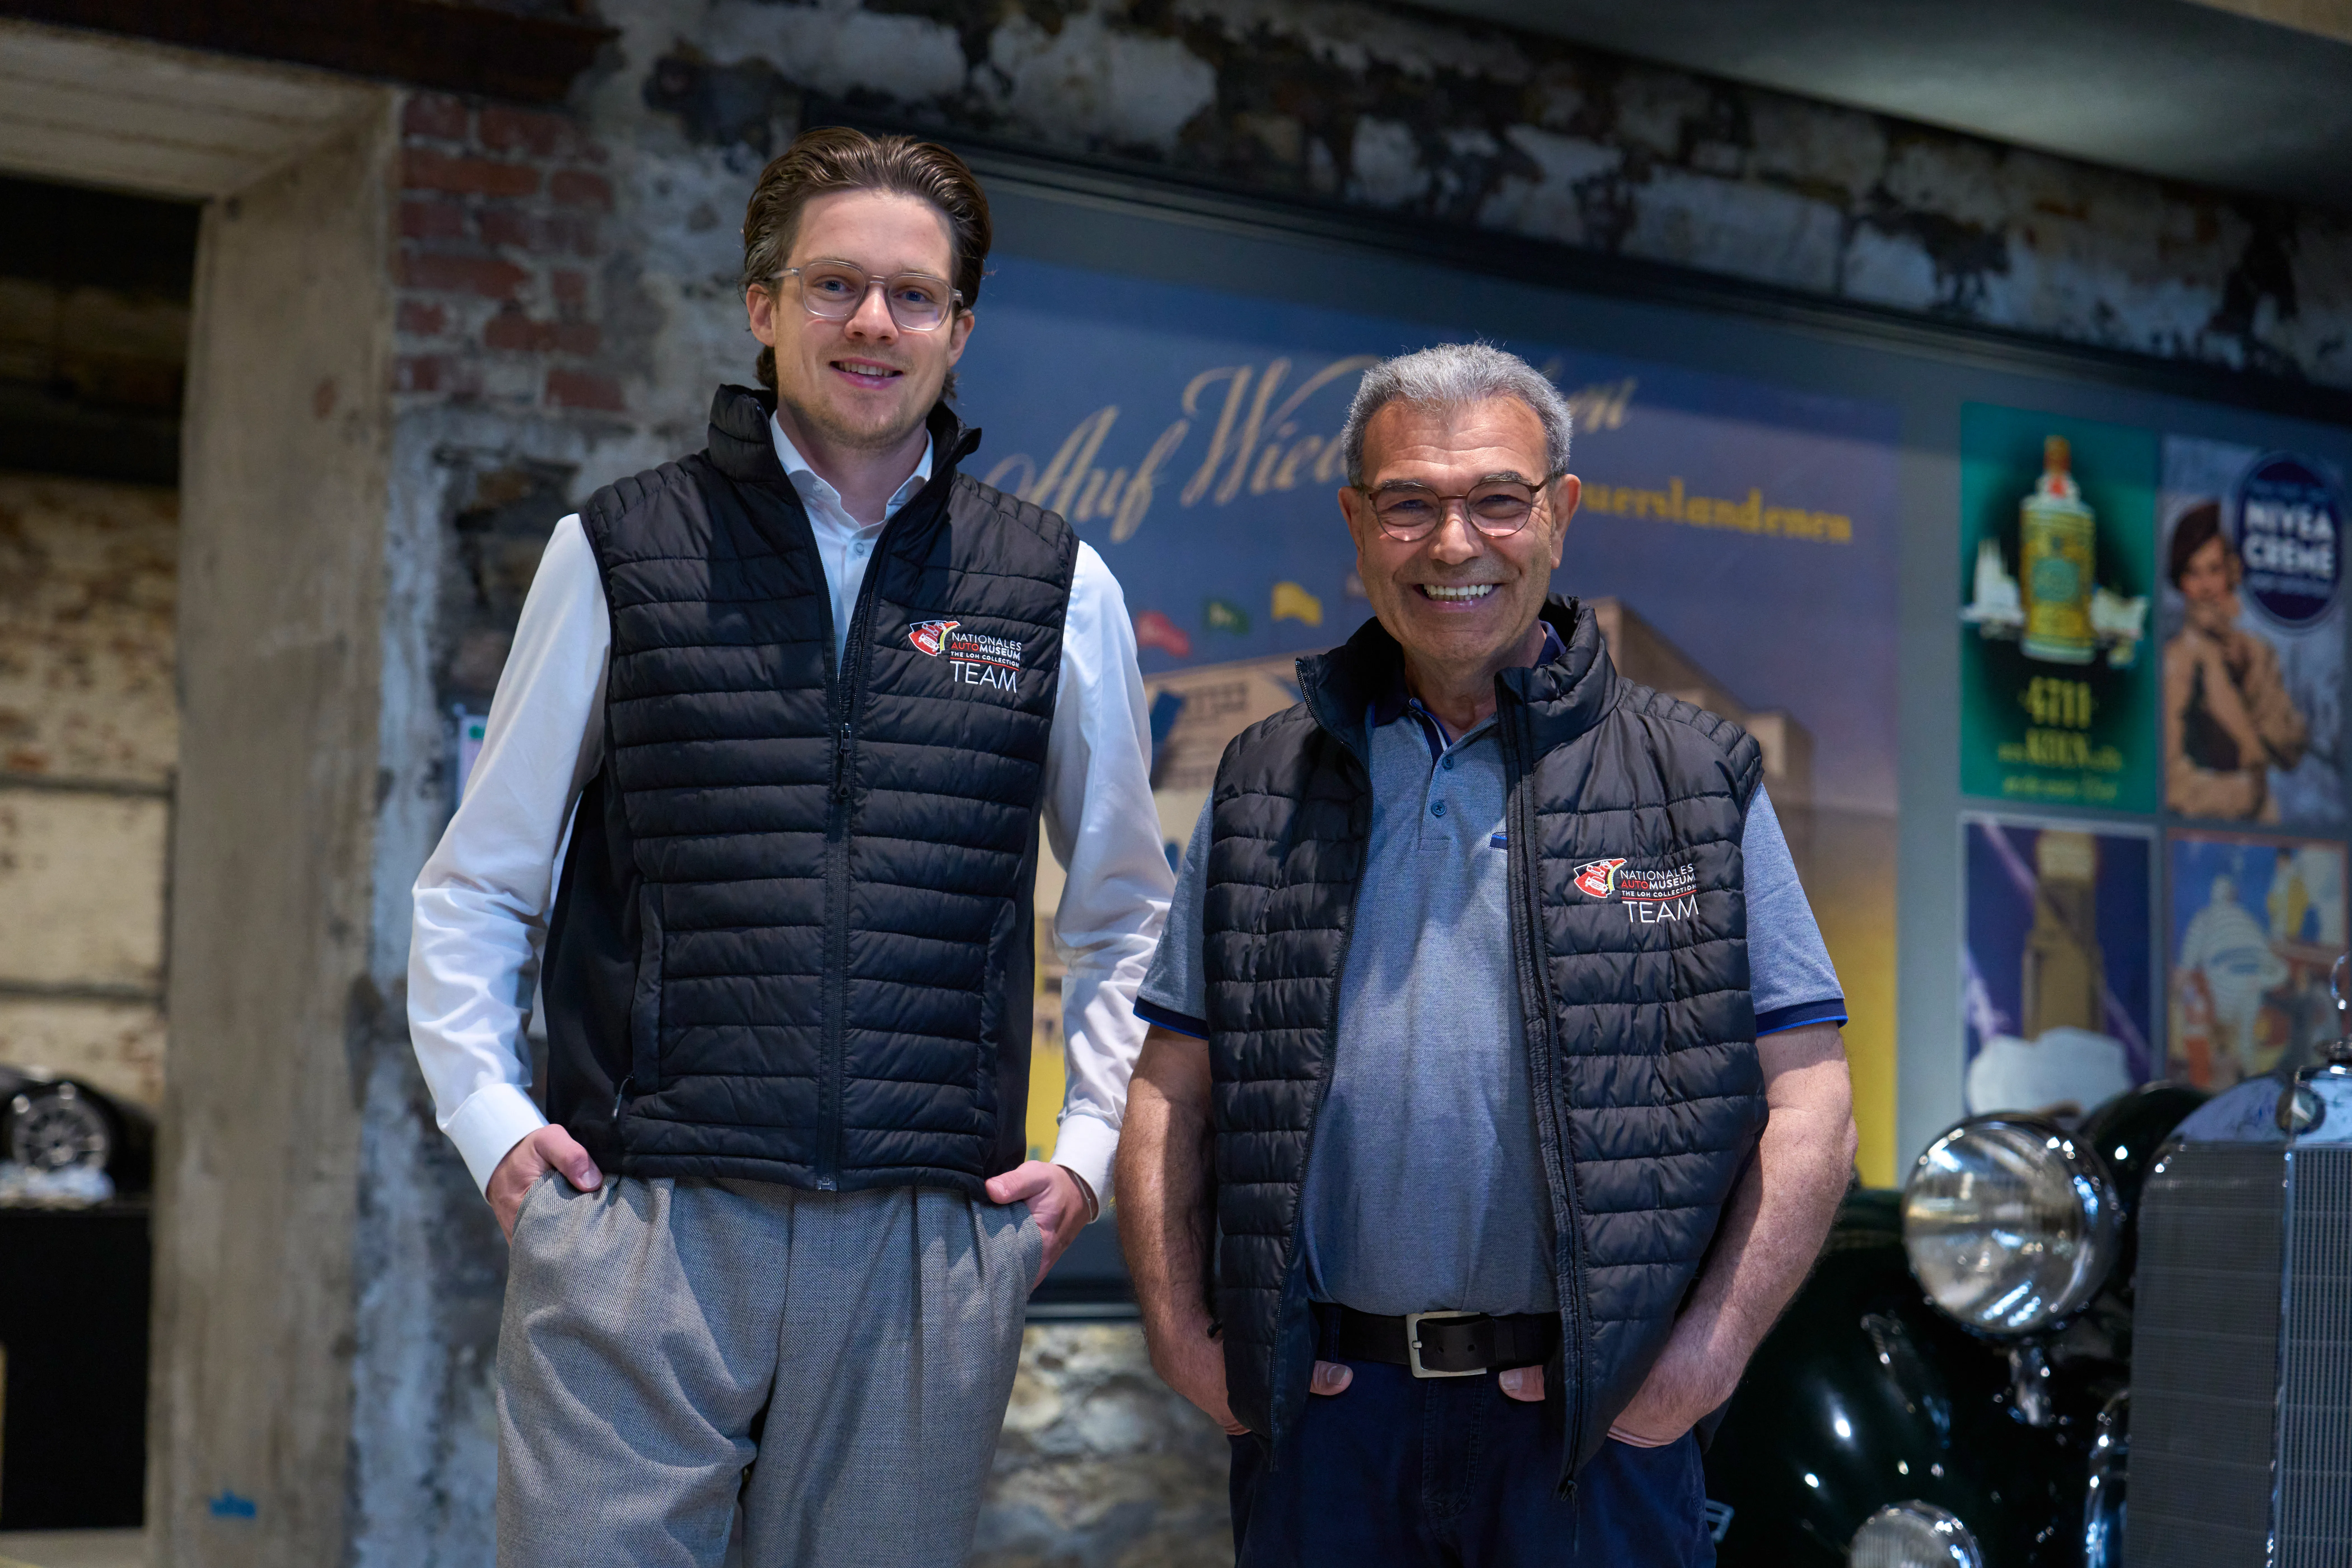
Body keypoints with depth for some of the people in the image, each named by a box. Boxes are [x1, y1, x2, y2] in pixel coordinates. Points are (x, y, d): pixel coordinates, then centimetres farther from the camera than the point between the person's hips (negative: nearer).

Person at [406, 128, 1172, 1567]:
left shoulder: (1056, 588, 10)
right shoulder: (620, 556, 7)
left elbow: (1126, 909, 21)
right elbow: (477, 885, 13)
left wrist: (1092, 1149, 12)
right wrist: (487, 1116, 2)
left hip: (932, 1240, 1)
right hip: (637, 1225, -1)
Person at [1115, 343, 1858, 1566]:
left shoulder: (1698, 780, 4)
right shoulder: (1266, 788, 11)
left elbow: (1810, 1109, 0)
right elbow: (1171, 1093, 11)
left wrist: (1710, 1353, -10)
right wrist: (1180, 1331, -2)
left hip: (1596, 1422, -2)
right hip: (1321, 1416, 2)